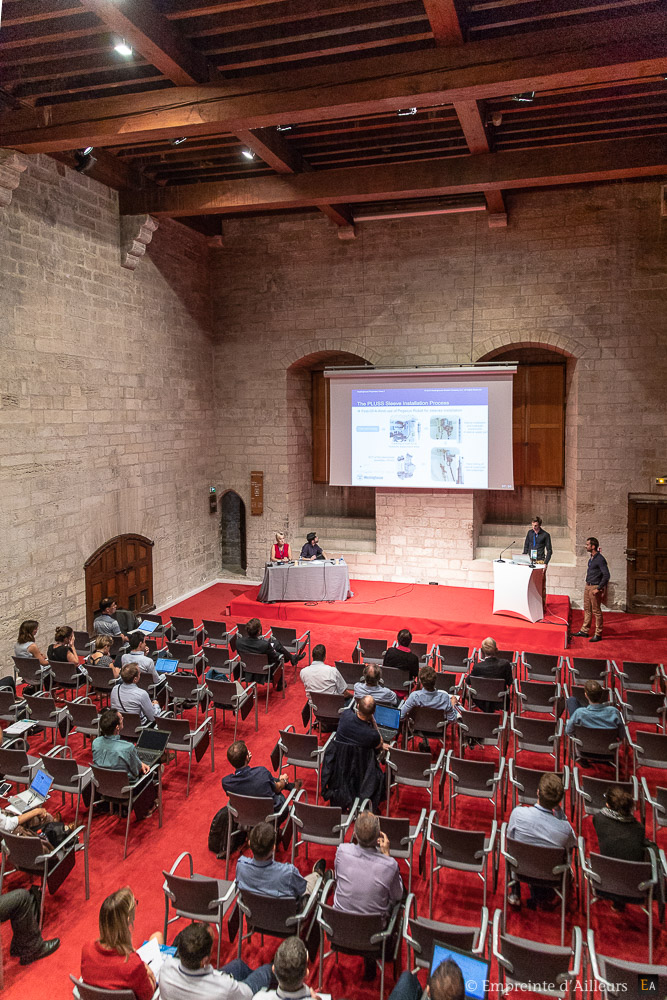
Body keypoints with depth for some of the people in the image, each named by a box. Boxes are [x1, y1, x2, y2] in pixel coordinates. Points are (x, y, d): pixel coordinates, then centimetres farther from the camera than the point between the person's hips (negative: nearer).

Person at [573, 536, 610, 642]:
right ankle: (584, 630, 24)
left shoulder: (600, 559, -18)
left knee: (596, 611, -1)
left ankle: (598, 634, 7)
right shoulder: (591, 558, 10)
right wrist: (587, 585, 18)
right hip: (588, 586, 9)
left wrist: (598, 589, -21)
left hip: (595, 587, -9)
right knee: (587, 609, 15)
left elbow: (606, 575, -21)